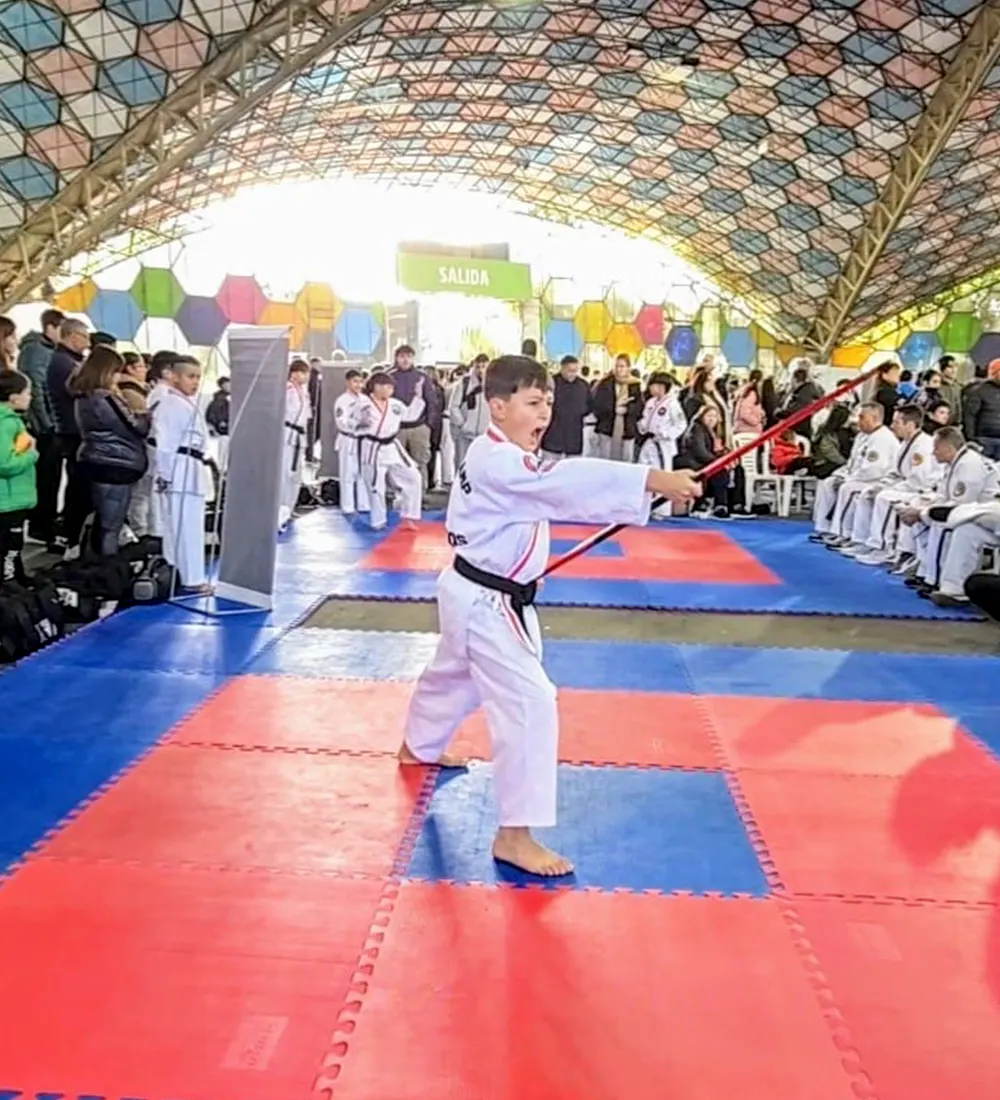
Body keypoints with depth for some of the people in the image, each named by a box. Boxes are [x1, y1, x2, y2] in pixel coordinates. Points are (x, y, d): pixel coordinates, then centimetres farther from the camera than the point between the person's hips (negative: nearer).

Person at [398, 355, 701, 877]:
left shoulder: (504, 458, 8)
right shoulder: (498, 462, -26)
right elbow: (568, 481, -40)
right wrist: (655, 480, -47)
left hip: (484, 592, 11)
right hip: (486, 600, -11)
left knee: (454, 674, 31)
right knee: (530, 702, -14)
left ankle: (417, 747, 58)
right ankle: (514, 834, -8)